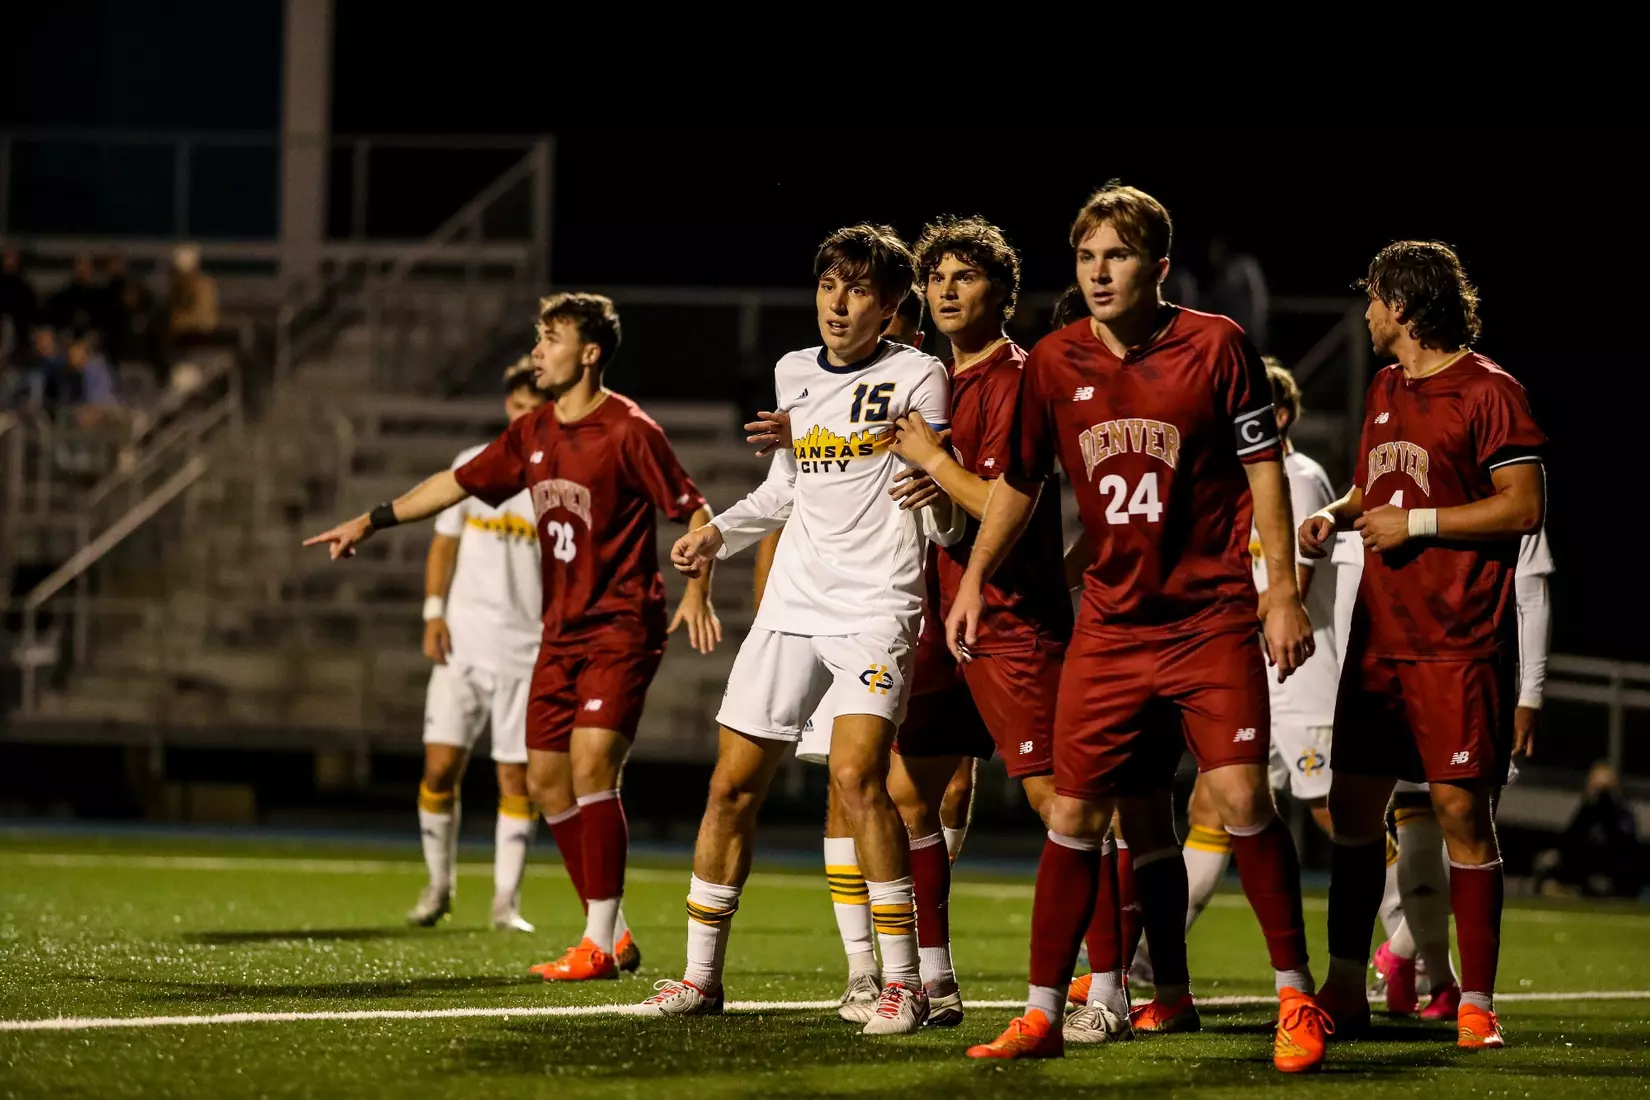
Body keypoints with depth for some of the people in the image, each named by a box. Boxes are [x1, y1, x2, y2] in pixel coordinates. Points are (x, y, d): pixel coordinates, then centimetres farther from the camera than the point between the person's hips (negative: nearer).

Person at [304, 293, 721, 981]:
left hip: (620, 629, -8)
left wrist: (696, 593, -21)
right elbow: (460, 484, 23)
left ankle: (599, 946, -14)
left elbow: (696, 513, -9)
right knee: (546, 782, 5)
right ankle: (611, 934, 15)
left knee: (590, 766, -19)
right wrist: (372, 521, 24)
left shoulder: (629, 432, -11)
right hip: (561, 633, 8)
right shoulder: (532, 434, 11)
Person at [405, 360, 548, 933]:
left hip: (526, 650, 0)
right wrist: (434, 612, -3)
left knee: (516, 777, -1)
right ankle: (439, 884, 12)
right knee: (440, 766, -5)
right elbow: (444, 543, 8)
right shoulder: (473, 465, 6)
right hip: (463, 642, 0)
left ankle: (506, 901, 6)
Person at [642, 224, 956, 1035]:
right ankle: (702, 974, 16)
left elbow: (939, 523, -4)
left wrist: (928, 478, -22)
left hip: (877, 606, -6)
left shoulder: (916, 376, -4)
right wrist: (721, 532, 17)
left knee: (855, 773, -23)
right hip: (793, 603, 6)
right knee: (732, 785, 4)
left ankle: (903, 981, -18)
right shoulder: (793, 375, 13)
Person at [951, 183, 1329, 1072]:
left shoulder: (1214, 346, -6)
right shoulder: (1053, 363, 3)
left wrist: (1283, 592, -7)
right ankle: (1043, 1015, 9)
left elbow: (1263, 468, -4)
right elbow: (1019, 480, 16)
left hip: (1212, 621, -3)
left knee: (1241, 797, -13)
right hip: (1110, 624, 3)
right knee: (1073, 812, 1)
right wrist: (974, 578, 11)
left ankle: (1296, 1001, -1)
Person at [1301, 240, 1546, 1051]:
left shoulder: (1487, 392, -9)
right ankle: (1344, 988, 17)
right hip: (1379, 638, 8)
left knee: (1460, 808, -7)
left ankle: (1476, 1004, -1)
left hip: (1459, 643, -8)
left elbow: (1525, 507, -14)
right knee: (1352, 803, 7)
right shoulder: (1385, 390, 16)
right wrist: (1336, 517, 9)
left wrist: (1417, 522, -14)